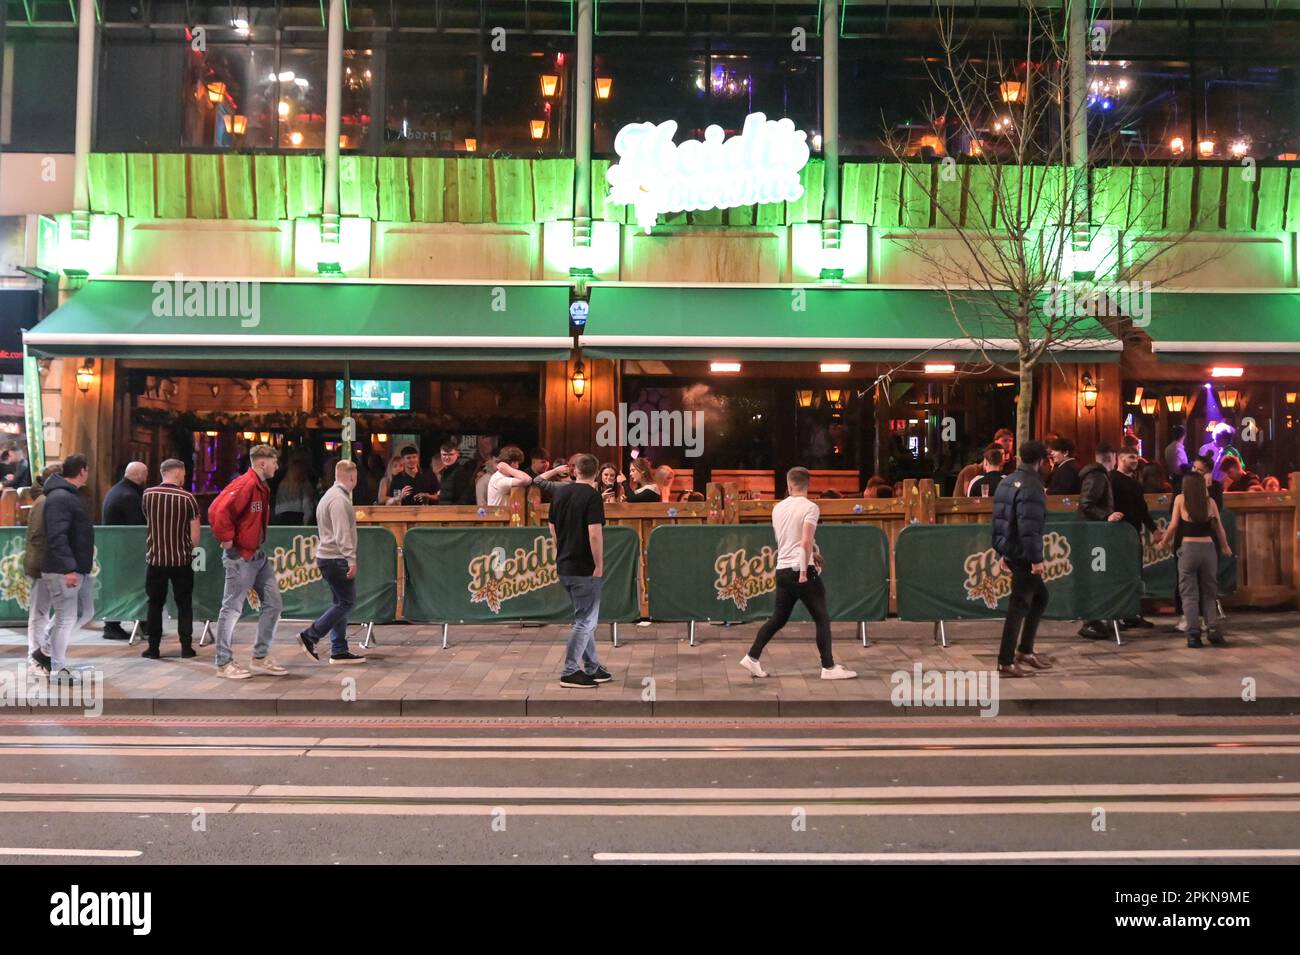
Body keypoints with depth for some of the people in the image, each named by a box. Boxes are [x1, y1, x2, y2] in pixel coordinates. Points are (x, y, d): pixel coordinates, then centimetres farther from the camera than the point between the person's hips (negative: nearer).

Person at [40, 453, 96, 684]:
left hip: (80, 569, 10)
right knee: (66, 619, -4)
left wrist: (82, 564, 23)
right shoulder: (60, 498, -17)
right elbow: (57, 537, -25)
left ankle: (51, 646, 26)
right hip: (63, 571, -10)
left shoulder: (70, 495, 16)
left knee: (86, 613, 16)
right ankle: (58, 671, 5)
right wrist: (68, 568, -29)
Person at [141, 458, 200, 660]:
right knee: (184, 604, 8)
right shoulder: (187, 497, -9)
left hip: (155, 558, 2)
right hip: (181, 559, -2)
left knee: (155, 604, 11)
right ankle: (186, 647, 8)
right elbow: (195, 532, -9)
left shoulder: (147, 494, -2)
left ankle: (153, 647, 12)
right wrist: (192, 549, 8)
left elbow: (149, 522, 14)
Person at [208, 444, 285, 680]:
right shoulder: (244, 484, -18)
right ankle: (224, 664, 9)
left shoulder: (262, 487, 12)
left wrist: (259, 545, 14)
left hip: (258, 555, 10)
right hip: (240, 557, -10)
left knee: (272, 604, 10)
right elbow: (217, 511, -29)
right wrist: (226, 540, -21)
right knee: (232, 609, 0)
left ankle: (260, 658, 19)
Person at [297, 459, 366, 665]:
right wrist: (351, 559, -23)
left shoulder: (330, 495, 18)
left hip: (328, 557, 11)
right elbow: (342, 533, -22)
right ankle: (310, 636, -5)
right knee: (347, 602, -7)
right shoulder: (339, 499, -15)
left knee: (340, 603, 11)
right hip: (336, 559, -11)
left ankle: (339, 651, 13)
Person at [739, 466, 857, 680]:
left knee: (777, 619, 16)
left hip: (782, 570, 6)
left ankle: (752, 658, 14)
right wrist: (804, 572, -17)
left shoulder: (778, 508, 10)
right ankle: (829, 667, 5)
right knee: (822, 619, 4)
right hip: (801, 569, -6)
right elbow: (806, 542, -19)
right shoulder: (810, 507, -9)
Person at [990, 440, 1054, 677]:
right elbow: (1030, 527, -24)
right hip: (1023, 555, -10)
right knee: (1019, 605, -4)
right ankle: (1006, 662, 0)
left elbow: (998, 520, 18)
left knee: (1040, 597, 21)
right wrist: (1036, 558, -21)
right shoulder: (1032, 487, -16)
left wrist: (1001, 552, 21)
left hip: (1010, 551, 10)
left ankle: (1025, 651, 25)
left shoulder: (1007, 481, 14)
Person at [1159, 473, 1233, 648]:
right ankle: (1213, 630, 5)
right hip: (1208, 548, 2)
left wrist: (1163, 542, 13)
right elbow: (1219, 527, 7)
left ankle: (1193, 634, -2)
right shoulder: (1210, 501, 5)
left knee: (1189, 594, 4)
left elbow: (1173, 525, -3)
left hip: (1188, 548, -2)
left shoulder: (1180, 499, 0)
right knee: (1210, 592, 14)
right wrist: (1225, 547, 22)